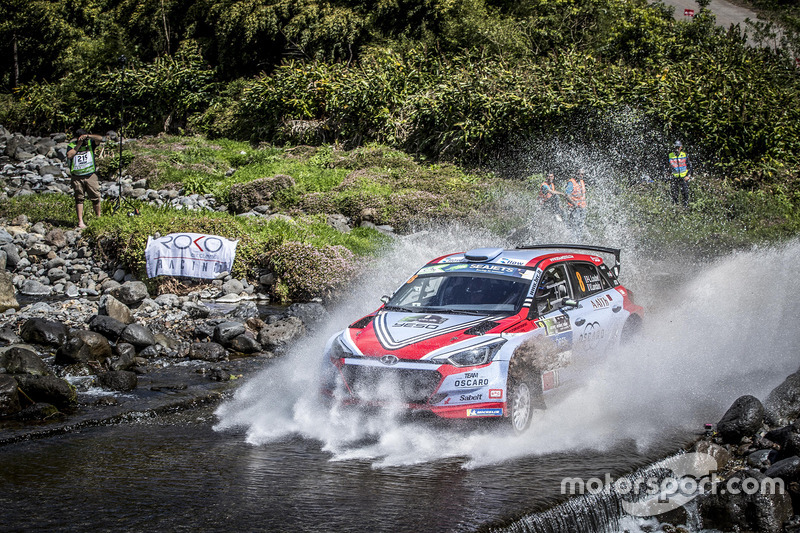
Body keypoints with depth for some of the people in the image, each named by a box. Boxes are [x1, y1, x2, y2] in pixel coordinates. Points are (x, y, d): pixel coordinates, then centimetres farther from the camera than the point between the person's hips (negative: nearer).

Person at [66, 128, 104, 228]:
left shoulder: (90, 143, 8)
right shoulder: (71, 145, 4)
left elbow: (100, 138, -7)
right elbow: (69, 155, -14)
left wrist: (88, 136, -18)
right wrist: (78, 145, -12)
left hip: (90, 175, 1)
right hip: (77, 177, -1)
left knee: (96, 197, 3)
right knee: (79, 199, 0)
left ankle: (99, 217, 18)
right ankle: (80, 221, 1)